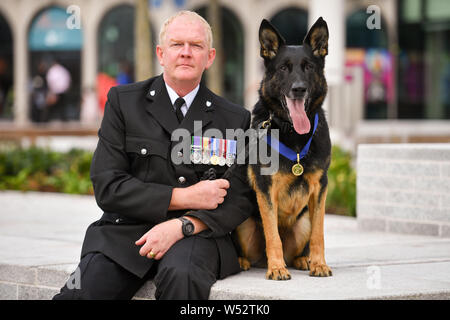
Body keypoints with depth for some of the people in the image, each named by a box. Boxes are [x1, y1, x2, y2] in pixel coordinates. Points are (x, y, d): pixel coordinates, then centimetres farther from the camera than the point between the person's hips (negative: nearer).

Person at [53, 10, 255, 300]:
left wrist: (182, 226, -14)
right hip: (126, 230, 0)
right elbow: (107, 187, -1)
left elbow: (242, 197, 4)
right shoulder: (123, 101, 8)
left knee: (182, 276, -36)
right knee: (80, 291, -30)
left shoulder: (235, 119, 11)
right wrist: (184, 197, -10)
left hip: (196, 234, 1)